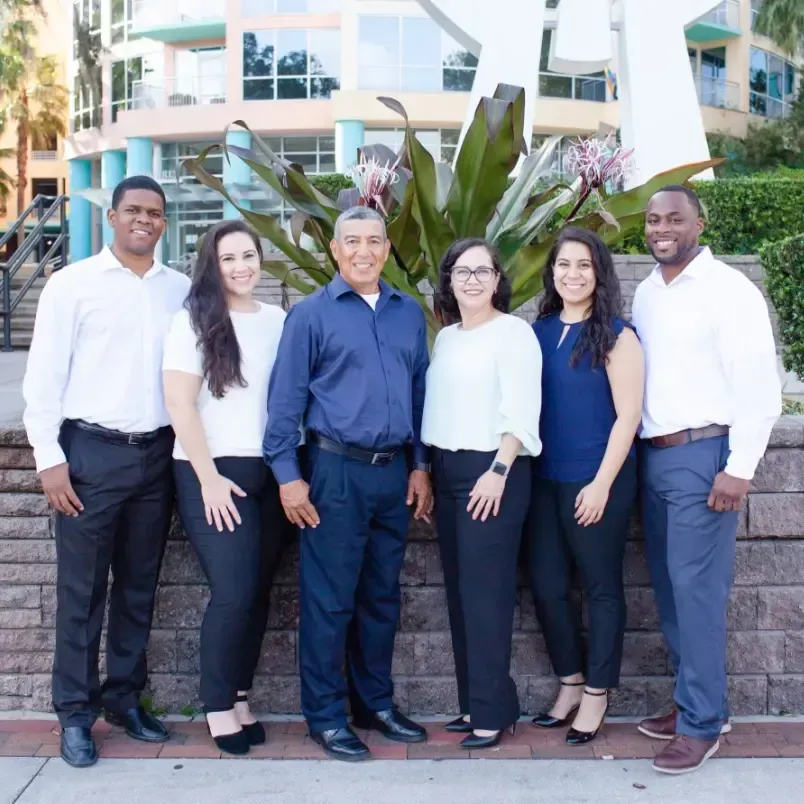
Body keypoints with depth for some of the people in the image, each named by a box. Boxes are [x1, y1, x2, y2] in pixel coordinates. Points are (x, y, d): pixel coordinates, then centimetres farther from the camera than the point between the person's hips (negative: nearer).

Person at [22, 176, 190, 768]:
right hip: (91, 453, -3)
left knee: (139, 587, 12)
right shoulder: (72, 283, -1)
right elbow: (44, 375, -3)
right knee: (81, 591, 4)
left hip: (158, 454, 3)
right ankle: (75, 713, 17)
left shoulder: (181, 289, 6)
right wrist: (49, 457, -8)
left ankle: (126, 698, 27)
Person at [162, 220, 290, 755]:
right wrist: (209, 477, -13)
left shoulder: (279, 321, 8)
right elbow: (180, 404, -9)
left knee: (259, 593, 7)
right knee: (234, 592, -9)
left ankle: (240, 697, 22)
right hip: (214, 473, -4)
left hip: (270, 473, 4)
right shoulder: (195, 321, -3)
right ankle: (218, 706, 10)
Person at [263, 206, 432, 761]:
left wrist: (420, 466, 10)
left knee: (382, 596, 13)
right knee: (329, 598, 2)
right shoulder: (311, 314, -2)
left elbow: (421, 393, 14)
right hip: (336, 470, -4)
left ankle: (376, 703, 28)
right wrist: (287, 475, -8)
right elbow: (285, 398, -4)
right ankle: (326, 715, 16)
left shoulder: (410, 313, 11)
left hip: (395, 471, 4)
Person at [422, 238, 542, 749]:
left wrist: (499, 471, -21)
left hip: (490, 469, -7)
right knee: (459, 589, 9)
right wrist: (427, 470, 11)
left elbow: (521, 411, -13)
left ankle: (494, 710, 3)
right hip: (448, 470, 7)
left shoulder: (513, 331, -5)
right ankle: (473, 702, 18)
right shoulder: (445, 337, 16)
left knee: (486, 590, -6)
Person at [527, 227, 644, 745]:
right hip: (545, 479, 5)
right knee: (546, 585, 9)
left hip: (596, 481, -5)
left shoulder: (616, 334, -7)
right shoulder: (539, 330, 8)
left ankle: (597, 693, 22)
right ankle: (570, 683, 28)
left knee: (601, 586, 7)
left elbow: (628, 414, -11)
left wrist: (602, 483, -15)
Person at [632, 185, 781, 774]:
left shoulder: (728, 289, -9)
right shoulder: (645, 293, 12)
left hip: (703, 454, -7)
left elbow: (760, 387, -12)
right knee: (668, 587, 11)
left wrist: (739, 468, -15)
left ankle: (702, 722, 9)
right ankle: (696, 700, 25)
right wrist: (638, 449, 10)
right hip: (652, 455, 7)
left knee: (697, 589, -4)